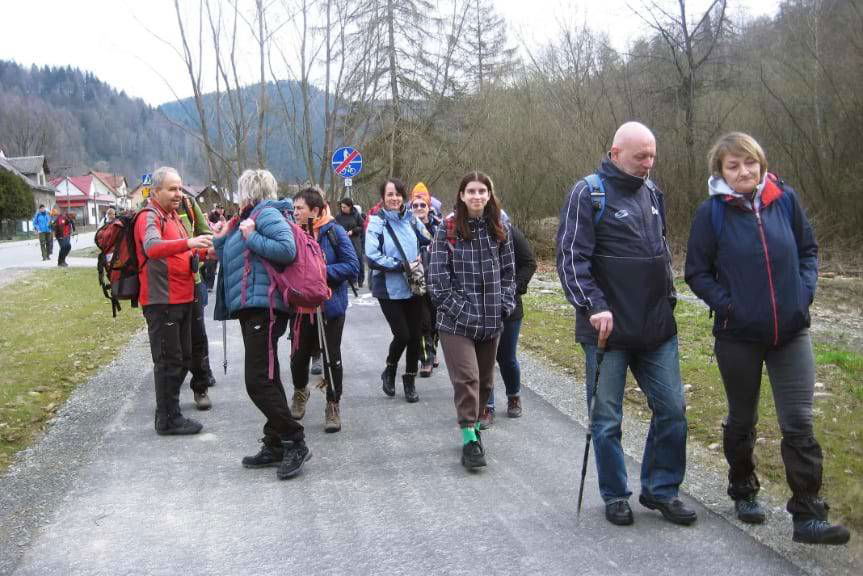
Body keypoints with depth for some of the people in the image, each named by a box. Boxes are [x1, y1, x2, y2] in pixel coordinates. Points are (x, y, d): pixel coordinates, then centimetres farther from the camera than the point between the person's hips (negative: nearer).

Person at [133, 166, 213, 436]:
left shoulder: (172, 215, 17)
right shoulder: (149, 217, -13)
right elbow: (152, 247, -34)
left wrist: (195, 254, 8)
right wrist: (188, 242, -48)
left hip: (181, 299, 10)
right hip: (161, 301, -10)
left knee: (182, 358, 17)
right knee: (169, 361, -5)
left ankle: (167, 408, 31)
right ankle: (168, 420, 3)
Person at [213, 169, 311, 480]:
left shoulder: (267, 213, -8)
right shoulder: (249, 217, 21)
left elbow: (288, 249, -23)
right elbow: (227, 258, 29)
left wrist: (251, 237, -17)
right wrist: (222, 238, 16)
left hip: (263, 307, -11)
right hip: (251, 308, 11)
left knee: (259, 380, -14)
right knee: (265, 379, 12)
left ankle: (295, 442, -8)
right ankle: (275, 446, 19)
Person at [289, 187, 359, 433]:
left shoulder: (334, 232, -10)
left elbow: (353, 265, -13)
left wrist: (323, 272, -21)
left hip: (330, 305, -3)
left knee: (331, 357, 4)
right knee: (299, 355, 8)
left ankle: (333, 406, 20)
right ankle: (300, 391, 39)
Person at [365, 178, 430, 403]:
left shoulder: (410, 219, 4)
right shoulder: (377, 222, -9)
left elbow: (429, 241, 18)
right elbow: (372, 257, -18)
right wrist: (402, 266, -18)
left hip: (412, 287, 4)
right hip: (389, 289, -4)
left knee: (415, 335, 7)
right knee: (402, 335, -8)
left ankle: (410, 380, 25)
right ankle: (389, 372, 21)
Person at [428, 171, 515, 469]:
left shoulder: (499, 229, 6)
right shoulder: (448, 229, -5)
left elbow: (508, 270, 13)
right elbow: (437, 275, -7)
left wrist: (505, 304, 3)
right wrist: (457, 308, -11)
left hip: (491, 320, 4)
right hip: (456, 319, -4)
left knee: (485, 378, 13)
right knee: (467, 377, -11)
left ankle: (474, 423, 30)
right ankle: (469, 437, -6)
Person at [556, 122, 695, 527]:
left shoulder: (651, 191, 12)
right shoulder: (588, 194, -9)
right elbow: (570, 258, -14)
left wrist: (668, 296, 18)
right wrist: (594, 306, -23)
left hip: (657, 327, 6)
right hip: (608, 328, -6)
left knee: (672, 409, 7)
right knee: (607, 419, 5)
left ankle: (660, 489, 22)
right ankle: (615, 496, 20)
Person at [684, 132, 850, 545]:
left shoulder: (785, 199, -2)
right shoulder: (712, 213, -8)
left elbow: (808, 249, 10)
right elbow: (697, 273, -2)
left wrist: (805, 291, -4)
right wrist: (726, 304, -13)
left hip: (791, 333, 1)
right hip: (738, 336, -1)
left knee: (799, 424, -2)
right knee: (742, 419, 16)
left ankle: (808, 516, 4)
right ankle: (744, 491, 37)